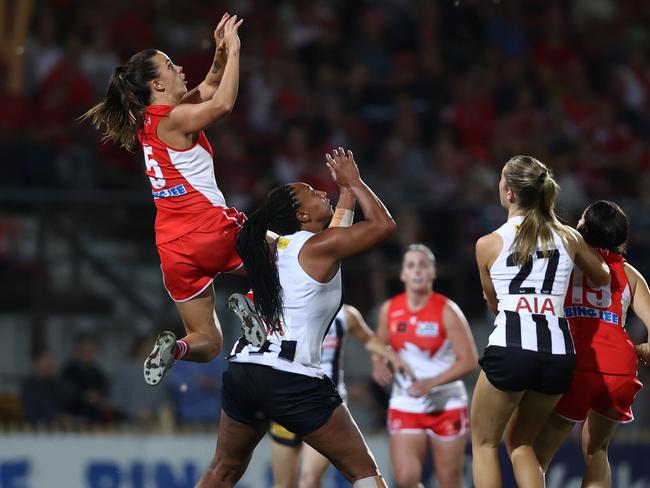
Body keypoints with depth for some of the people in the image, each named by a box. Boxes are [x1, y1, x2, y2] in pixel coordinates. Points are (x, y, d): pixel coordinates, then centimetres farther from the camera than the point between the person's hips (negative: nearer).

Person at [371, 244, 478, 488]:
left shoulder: (447, 311, -11)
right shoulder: (389, 310, 1)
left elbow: (469, 361, -13)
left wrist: (432, 382, -24)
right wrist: (379, 365, -7)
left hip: (446, 406, -2)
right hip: (405, 405, 3)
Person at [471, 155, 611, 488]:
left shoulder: (488, 244, 4)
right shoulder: (568, 237, 11)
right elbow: (602, 278, 31)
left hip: (509, 349, -4)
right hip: (559, 352, 4)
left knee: (484, 443, 15)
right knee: (520, 443, 22)